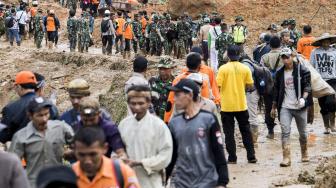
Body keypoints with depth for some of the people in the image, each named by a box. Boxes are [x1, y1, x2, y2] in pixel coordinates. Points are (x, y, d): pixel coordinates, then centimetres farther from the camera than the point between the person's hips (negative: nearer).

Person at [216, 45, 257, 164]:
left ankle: (232, 158, 6)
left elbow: (218, 86, -11)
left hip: (226, 106, -2)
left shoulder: (223, 69, -9)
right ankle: (251, 156, 13)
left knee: (229, 133, 6)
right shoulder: (245, 68, -2)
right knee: (246, 131, 14)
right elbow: (250, 85, 2)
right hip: (241, 105, 2)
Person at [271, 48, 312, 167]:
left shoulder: (302, 70, -2)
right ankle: (286, 158, -16)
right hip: (285, 107, 2)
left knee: (303, 133, 10)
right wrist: (274, 107, 17)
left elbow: (307, 86, -8)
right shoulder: (280, 73, 9)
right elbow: (276, 91, 15)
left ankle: (304, 154, 31)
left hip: (299, 107, -2)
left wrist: (304, 98, -26)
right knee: (285, 131, -13)